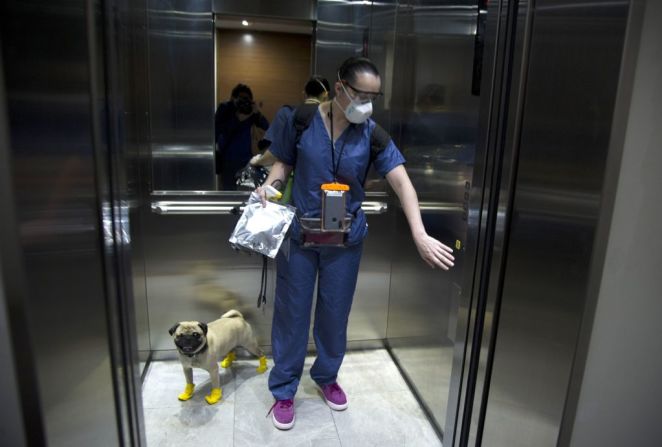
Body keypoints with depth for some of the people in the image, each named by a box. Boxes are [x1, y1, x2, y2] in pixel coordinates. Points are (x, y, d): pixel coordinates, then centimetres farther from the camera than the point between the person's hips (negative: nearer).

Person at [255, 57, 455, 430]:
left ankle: (327, 376, 40)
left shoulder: (372, 133, -9)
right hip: (299, 232, 0)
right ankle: (284, 390, 27)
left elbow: (401, 181, -17)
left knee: (335, 312, 14)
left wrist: (420, 235, -27)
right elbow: (284, 162, 3)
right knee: (291, 312, 8)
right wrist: (268, 186, -19)